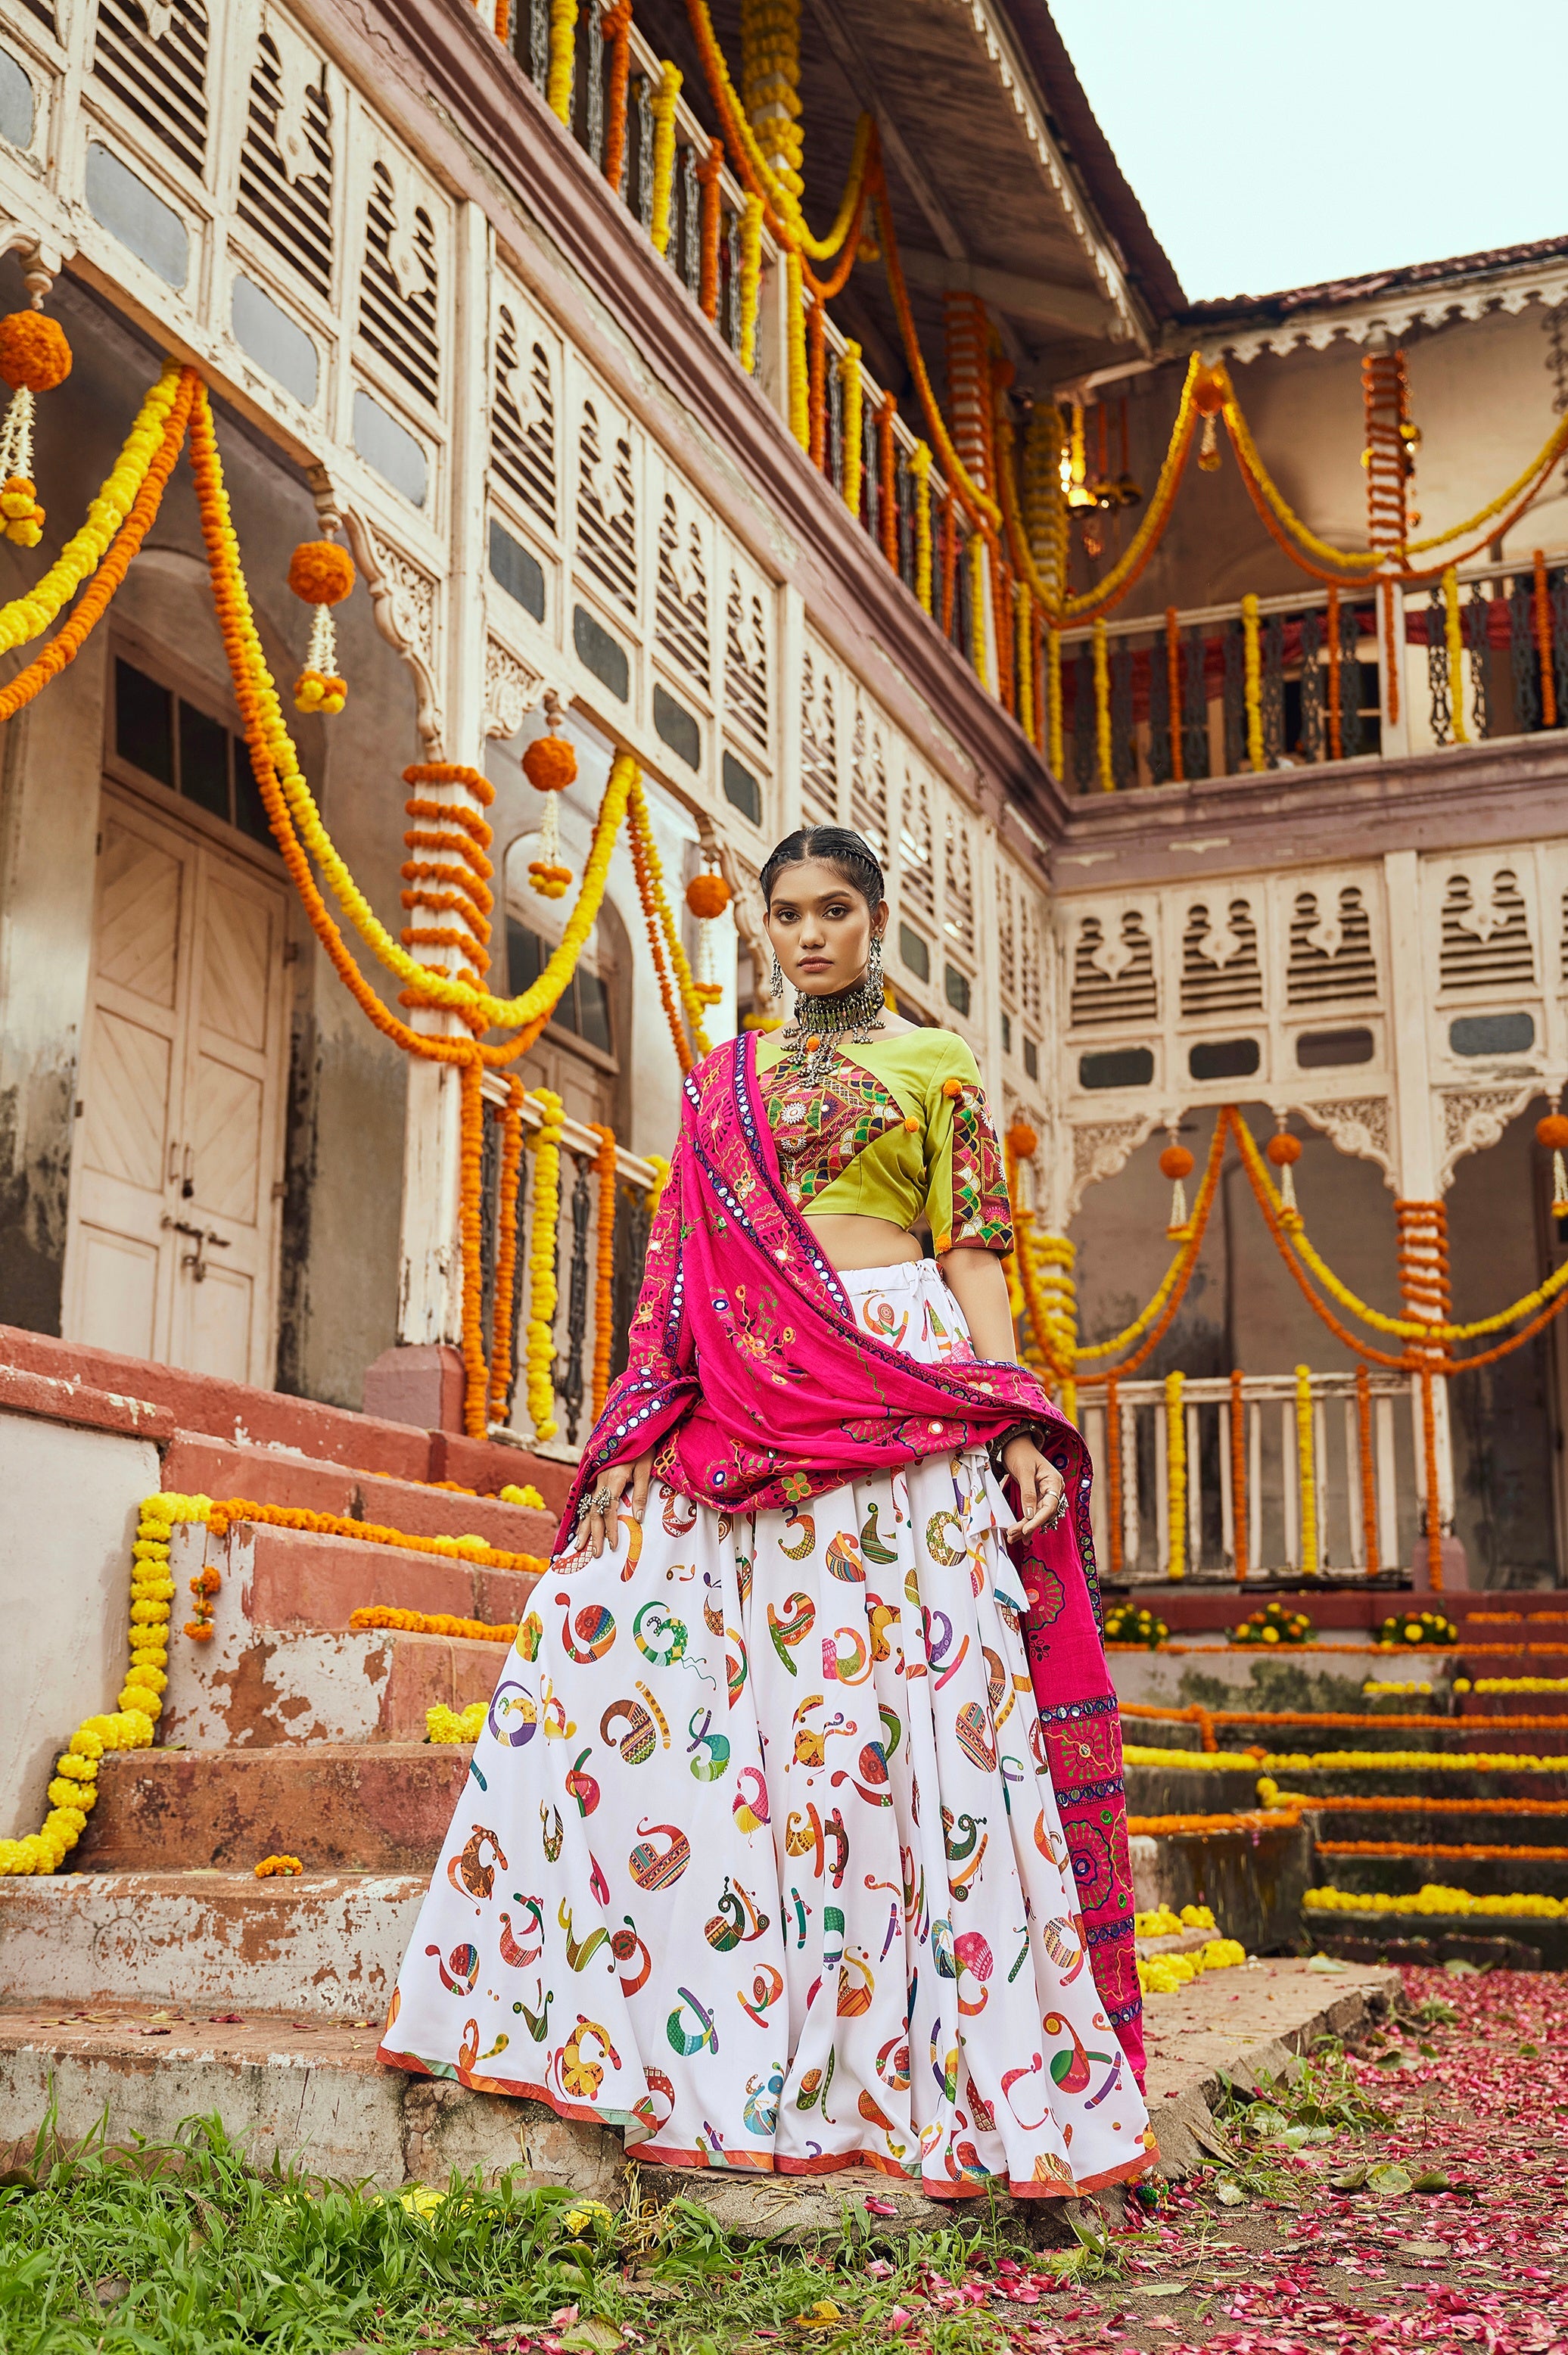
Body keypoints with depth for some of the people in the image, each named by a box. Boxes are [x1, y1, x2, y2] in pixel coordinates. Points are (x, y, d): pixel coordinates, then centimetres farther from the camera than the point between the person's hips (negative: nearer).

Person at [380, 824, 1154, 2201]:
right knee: (602, 1652, -4)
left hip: (893, 1394, -4)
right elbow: (681, 1273, 17)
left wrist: (1018, 1431, -8)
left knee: (910, 1695, -10)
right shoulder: (722, 1083, 20)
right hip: (739, 1414, 4)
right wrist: (640, 1429, 7)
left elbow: (975, 1257, 3)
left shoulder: (936, 1067, 10)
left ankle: (971, 2061, -2)